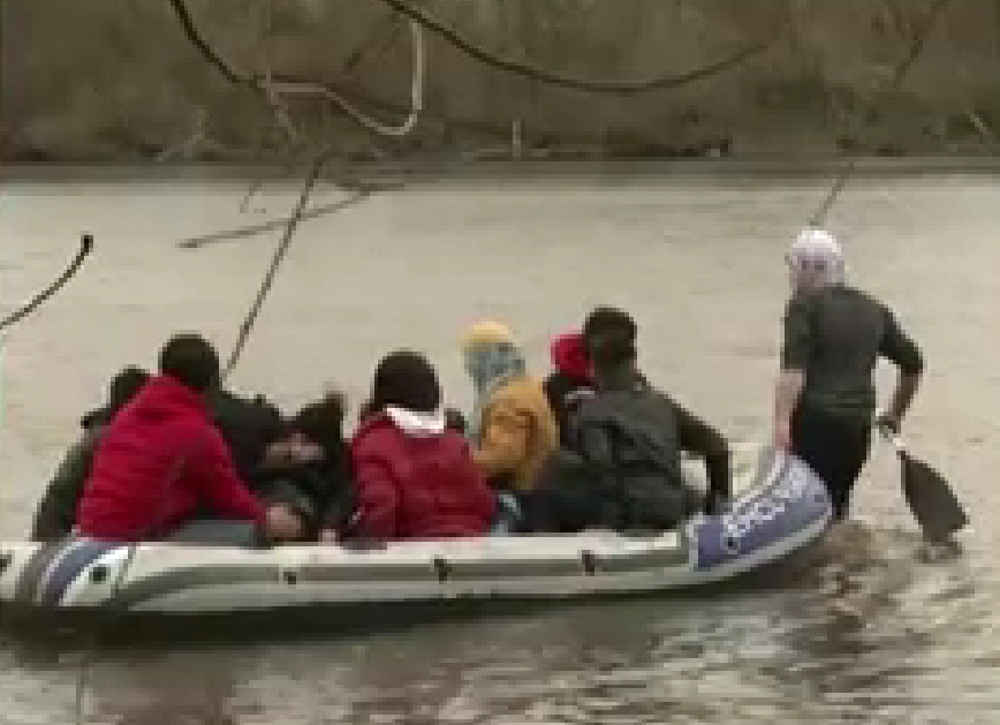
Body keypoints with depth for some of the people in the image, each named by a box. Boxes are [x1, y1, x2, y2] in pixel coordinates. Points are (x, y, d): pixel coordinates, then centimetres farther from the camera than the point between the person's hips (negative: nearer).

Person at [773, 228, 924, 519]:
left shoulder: (805, 307, -1)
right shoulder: (873, 310, 17)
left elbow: (793, 368, -15)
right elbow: (913, 364, 22)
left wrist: (781, 421, -25)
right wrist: (895, 414, 34)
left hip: (814, 419, -6)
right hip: (858, 424, 6)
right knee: (836, 503, 17)